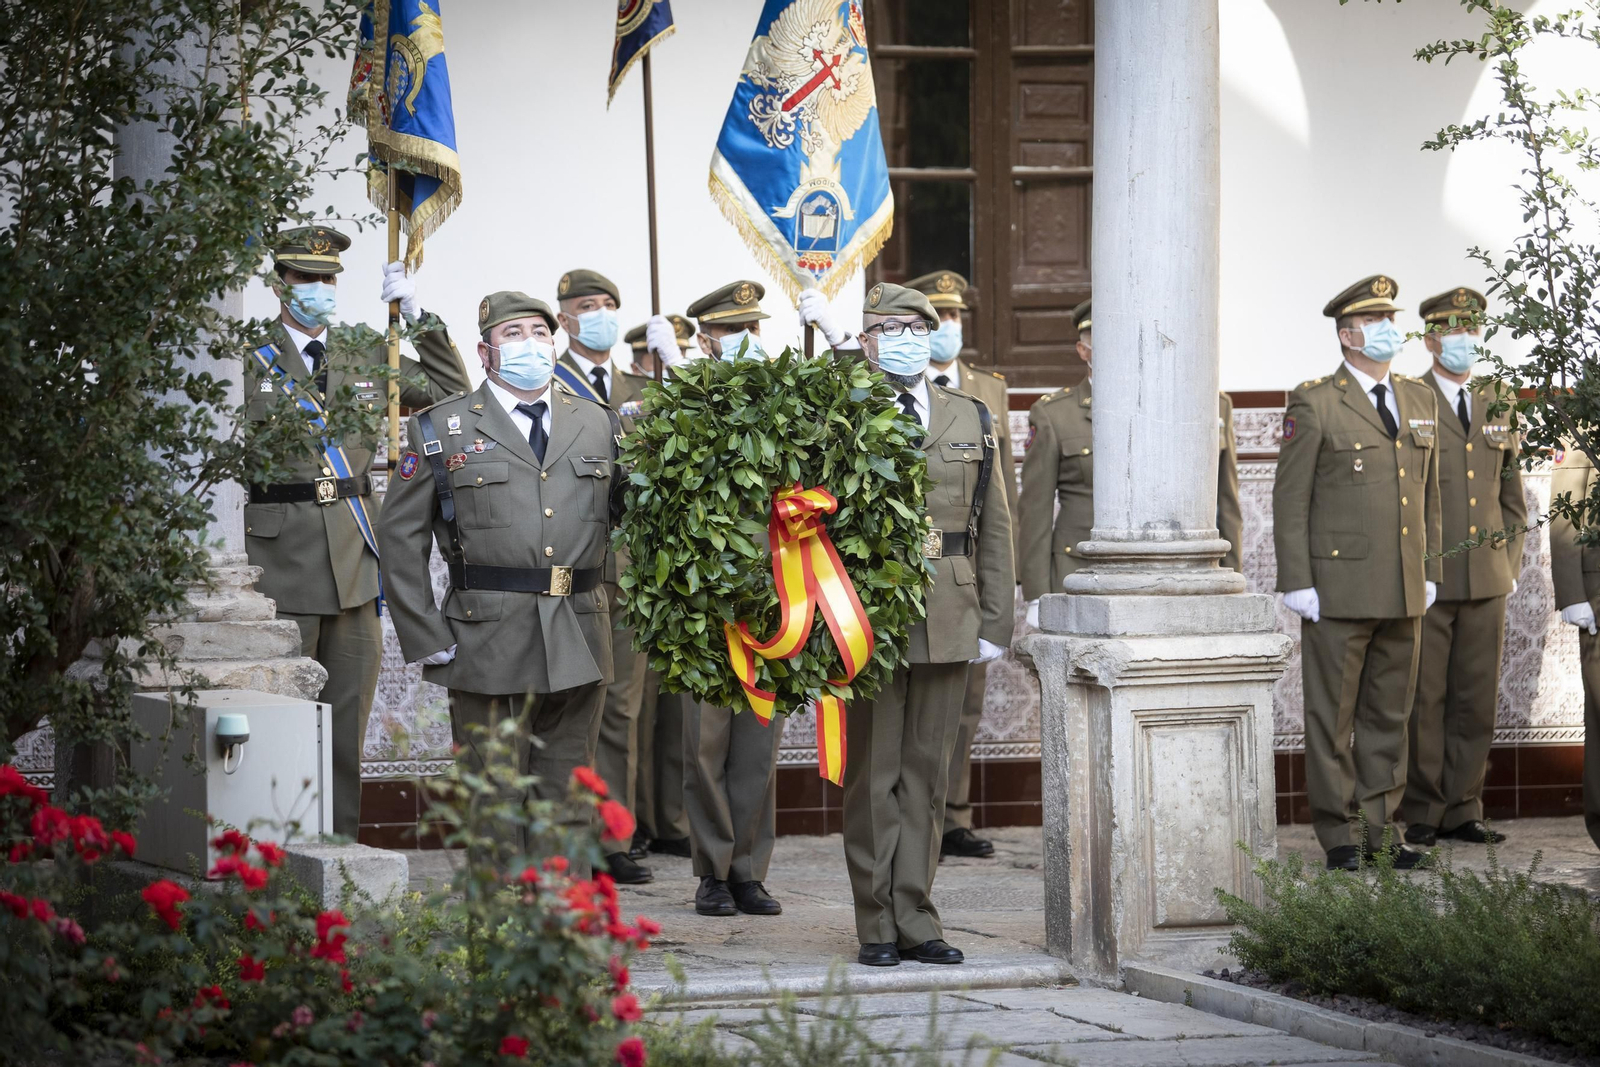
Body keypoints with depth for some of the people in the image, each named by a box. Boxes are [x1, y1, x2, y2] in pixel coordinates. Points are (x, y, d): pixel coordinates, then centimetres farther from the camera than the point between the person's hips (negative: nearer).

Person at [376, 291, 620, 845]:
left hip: (580, 647, 3)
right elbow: (401, 538, 1)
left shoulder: (598, 424, 12)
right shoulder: (441, 430, 2)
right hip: (486, 647, -3)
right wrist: (424, 639, -6)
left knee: (569, 800, 8)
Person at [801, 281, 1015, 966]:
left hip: (949, 624, 3)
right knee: (872, 775, 2)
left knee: (927, 774, 7)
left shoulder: (970, 419, 13)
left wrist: (996, 623, 6)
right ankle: (878, 925, 8)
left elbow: (995, 530, 12)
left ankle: (916, 919, 13)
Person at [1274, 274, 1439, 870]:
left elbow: (1428, 495, 18)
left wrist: (1429, 573, 13)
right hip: (1338, 587, -5)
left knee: (1389, 715, 9)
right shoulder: (1314, 404, -5)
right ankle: (1338, 834, 7)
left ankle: (1378, 829, 16)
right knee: (1332, 715, 0)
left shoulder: (1420, 401, 13)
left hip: (1403, 595, 5)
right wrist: (1296, 583, -11)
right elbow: (1290, 499, -6)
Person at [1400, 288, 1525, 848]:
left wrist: (1510, 566, 10)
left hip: (1487, 583, 5)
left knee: (1476, 701, 6)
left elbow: (1512, 497, 19)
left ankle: (1463, 809, 13)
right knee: (1423, 700, -2)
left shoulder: (1496, 407, 14)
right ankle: (1421, 813, 5)